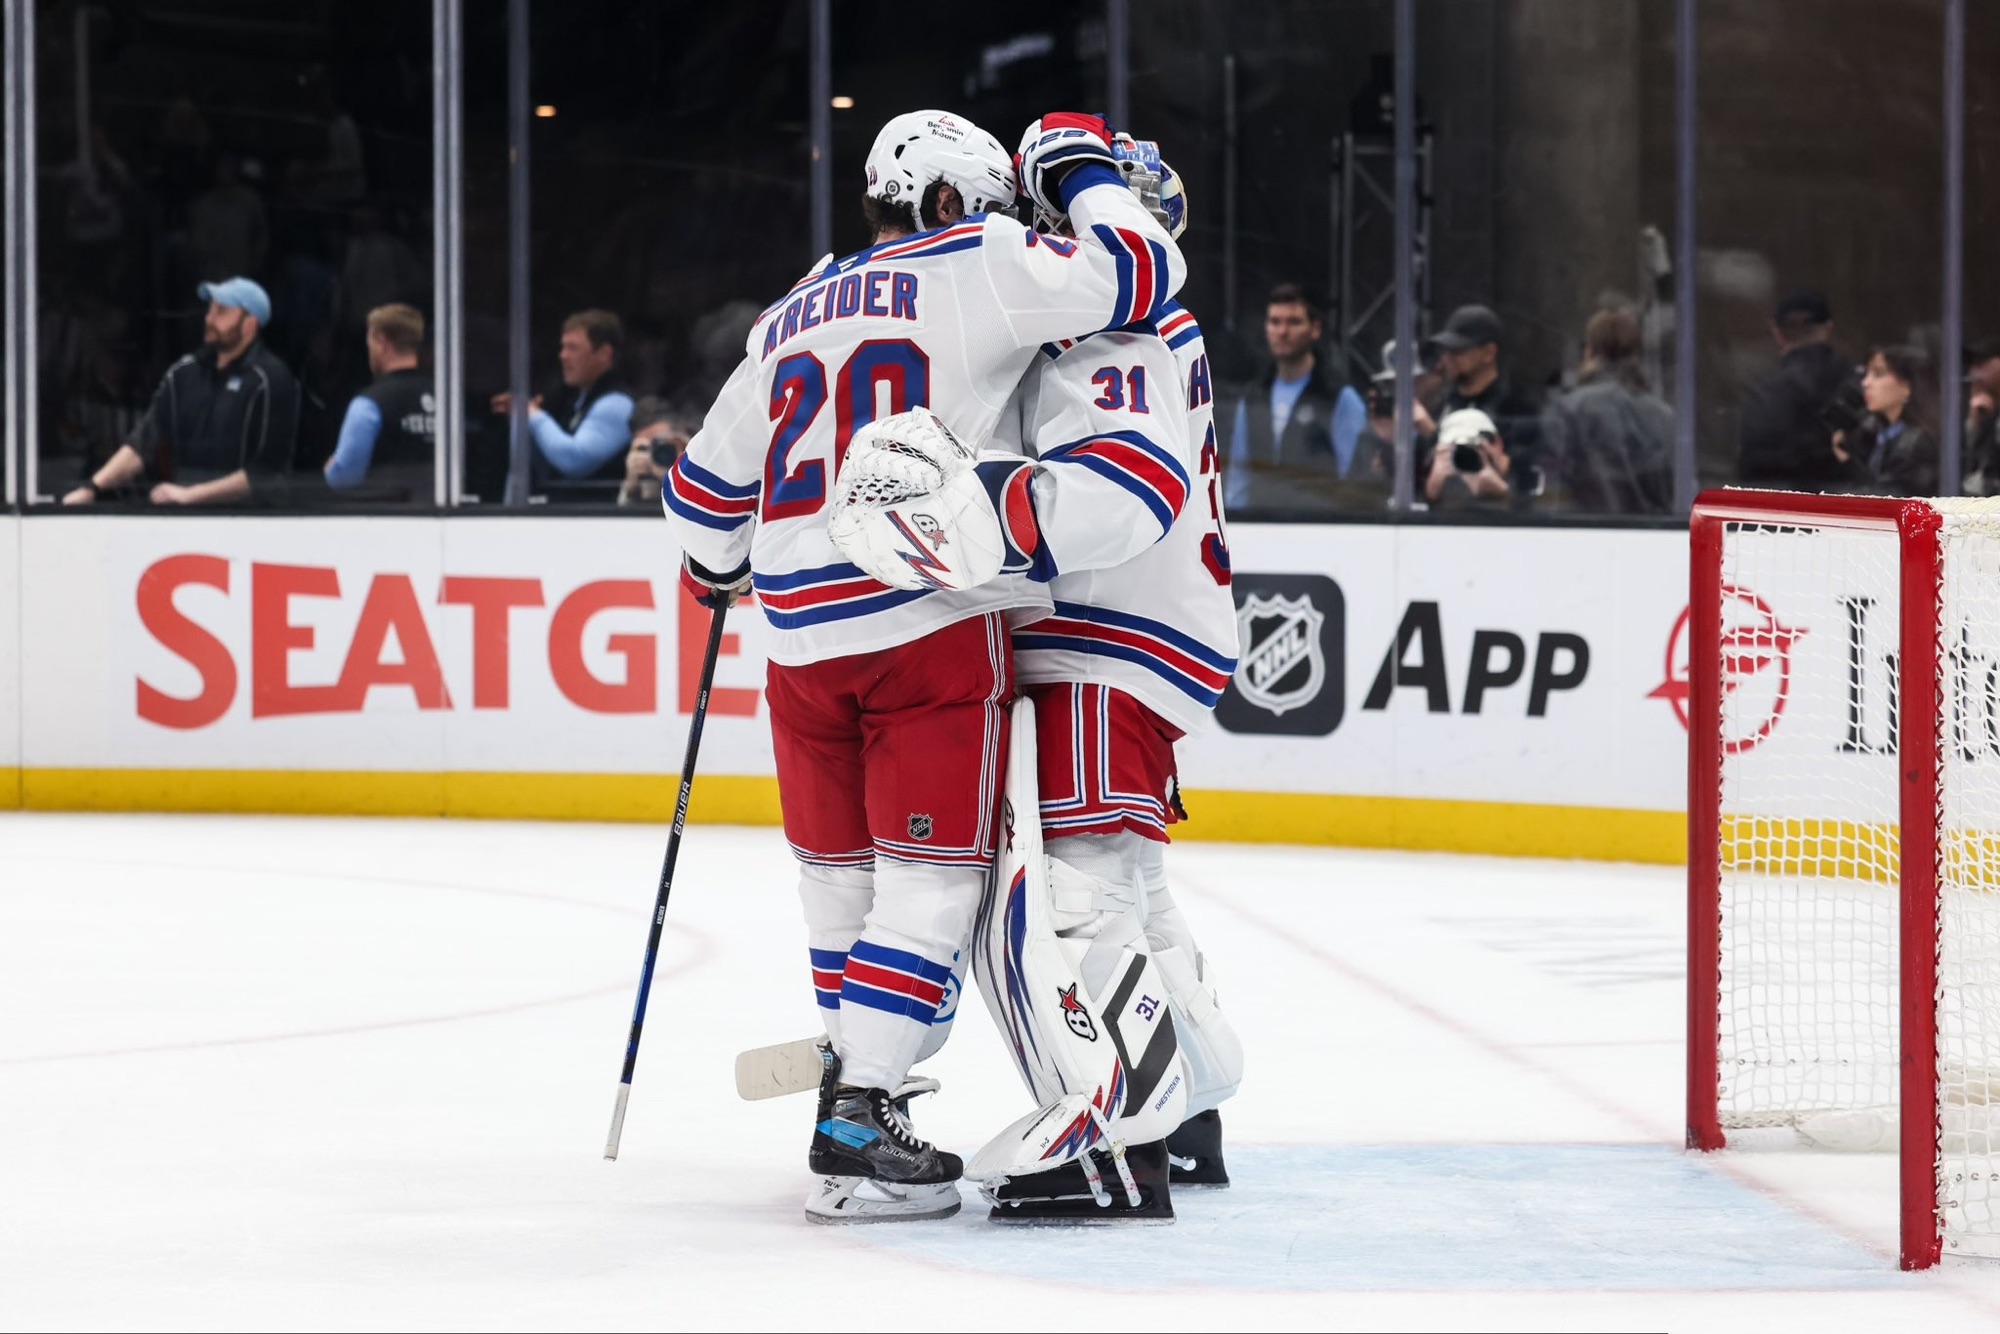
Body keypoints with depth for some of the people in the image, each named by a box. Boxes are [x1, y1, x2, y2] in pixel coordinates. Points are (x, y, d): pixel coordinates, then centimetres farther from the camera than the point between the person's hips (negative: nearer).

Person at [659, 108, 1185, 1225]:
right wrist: (1083, 172, 12)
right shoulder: (975, 267, 1)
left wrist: (717, 567, 48)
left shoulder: (795, 316, 20)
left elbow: (709, 489, 27)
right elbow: (1139, 276, -6)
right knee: (931, 874, -4)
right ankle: (859, 1129, -12)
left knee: (841, 868, 19)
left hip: (802, 632, 6)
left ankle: (858, 1076, 30)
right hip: (935, 620, -6)